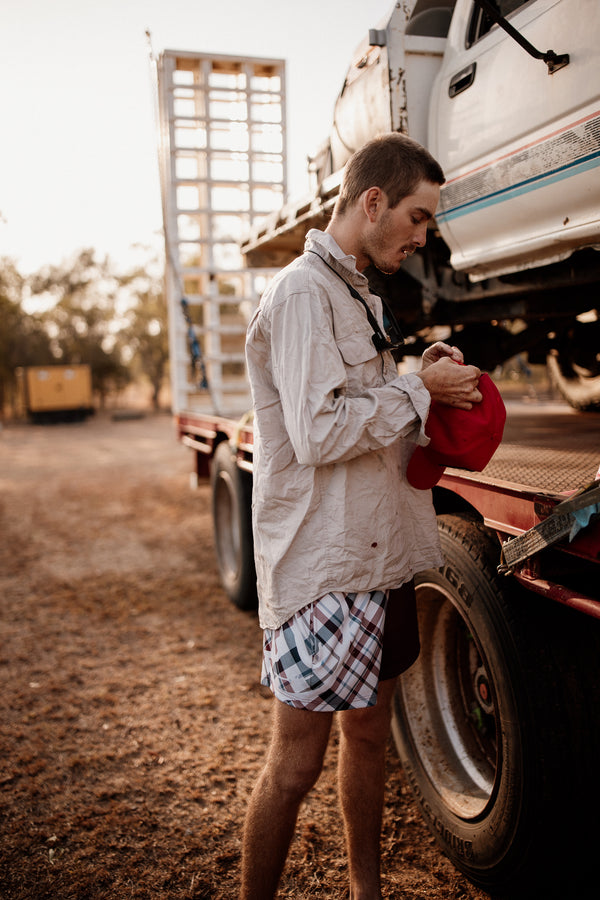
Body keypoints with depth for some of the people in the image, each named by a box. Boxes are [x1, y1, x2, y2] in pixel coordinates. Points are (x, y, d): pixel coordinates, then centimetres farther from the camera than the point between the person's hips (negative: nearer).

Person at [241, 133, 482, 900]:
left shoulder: (361, 295, 18)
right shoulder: (302, 293, -13)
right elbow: (318, 433, -22)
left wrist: (423, 383, 4)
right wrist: (419, 389, -12)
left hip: (378, 554, 10)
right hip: (320, 568, -9)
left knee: (369, 732, 20)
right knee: (295, 764, 2)